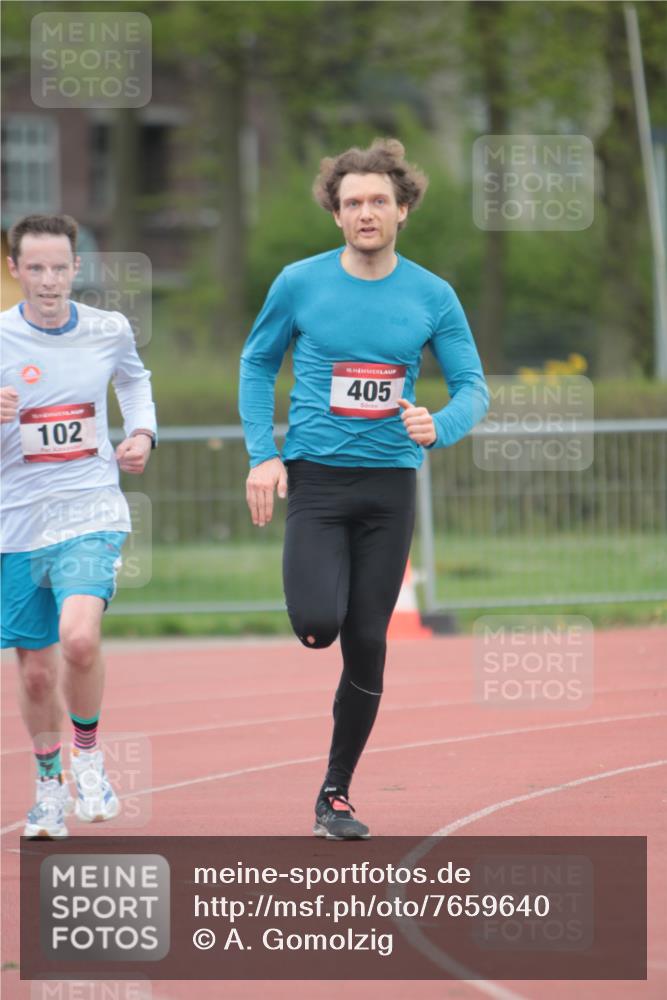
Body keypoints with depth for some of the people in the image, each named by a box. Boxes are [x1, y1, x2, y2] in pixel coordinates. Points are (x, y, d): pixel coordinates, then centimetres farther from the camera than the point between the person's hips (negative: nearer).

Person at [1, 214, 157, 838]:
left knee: (78, 638, -24)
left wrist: (142, 433, 6)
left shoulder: (109, 331, 0)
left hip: (92, 514, 0)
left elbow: (134, 380, 24)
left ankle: (88, 752, 2)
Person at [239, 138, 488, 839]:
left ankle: (336, 794, 15)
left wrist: (440, 427, -19)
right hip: (316, 475, -2)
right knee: (318, 624, -21)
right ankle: (315, 596, 17)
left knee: (367, 644, 2)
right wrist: (263, 456, -1)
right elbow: (257, 364, 9)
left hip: (390, 486, 2)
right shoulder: (300, 284, -2)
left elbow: (472, 387, 4)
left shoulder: (432, 297, 0)